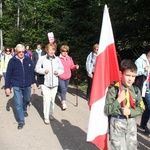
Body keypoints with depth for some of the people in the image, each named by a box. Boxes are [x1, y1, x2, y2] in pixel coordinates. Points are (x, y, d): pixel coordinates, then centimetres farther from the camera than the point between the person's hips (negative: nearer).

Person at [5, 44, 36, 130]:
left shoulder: (28, 60, -2)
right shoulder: (12, 61, -9)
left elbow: (32, 71, 7)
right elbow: (8, 75, -6)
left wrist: (33, 82, 9)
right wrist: (7, 87, -6)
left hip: (27, 85, 3)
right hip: (17, 86, -3)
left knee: (27, 100, 21)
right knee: (18, 104, -3)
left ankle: (24, 110, 51)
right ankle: (21, 121, 8)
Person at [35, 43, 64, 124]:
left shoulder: (57, 59, 0)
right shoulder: (42, 58, -7)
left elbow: (62, 69, 9)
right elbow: (37, 68, -2)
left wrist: (58, 72, -12)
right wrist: (44, 71, -19)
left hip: (54, 83, 3)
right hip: (45, 82, -3)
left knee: (52, 99, 13)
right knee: (47, 99, -10)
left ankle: (51, 114, 34)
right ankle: (46, 117, 3)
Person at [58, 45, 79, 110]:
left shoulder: (69, 58, 5)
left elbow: (72, 66, 11)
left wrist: (76, 66, -8)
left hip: (67, 77, 5)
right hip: (60, 77, -5)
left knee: (65, 89, 19)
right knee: (63, 90, -9)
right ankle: (63, 103, -3)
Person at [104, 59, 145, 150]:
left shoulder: (136, 91, 0)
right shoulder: (113, 90, -14)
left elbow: (141, 108, 4)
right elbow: (107, 110, -14)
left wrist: (130, 112, -13)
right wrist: (118, 100, -24)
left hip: (131, 123, 5)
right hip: (117, 123, -4)